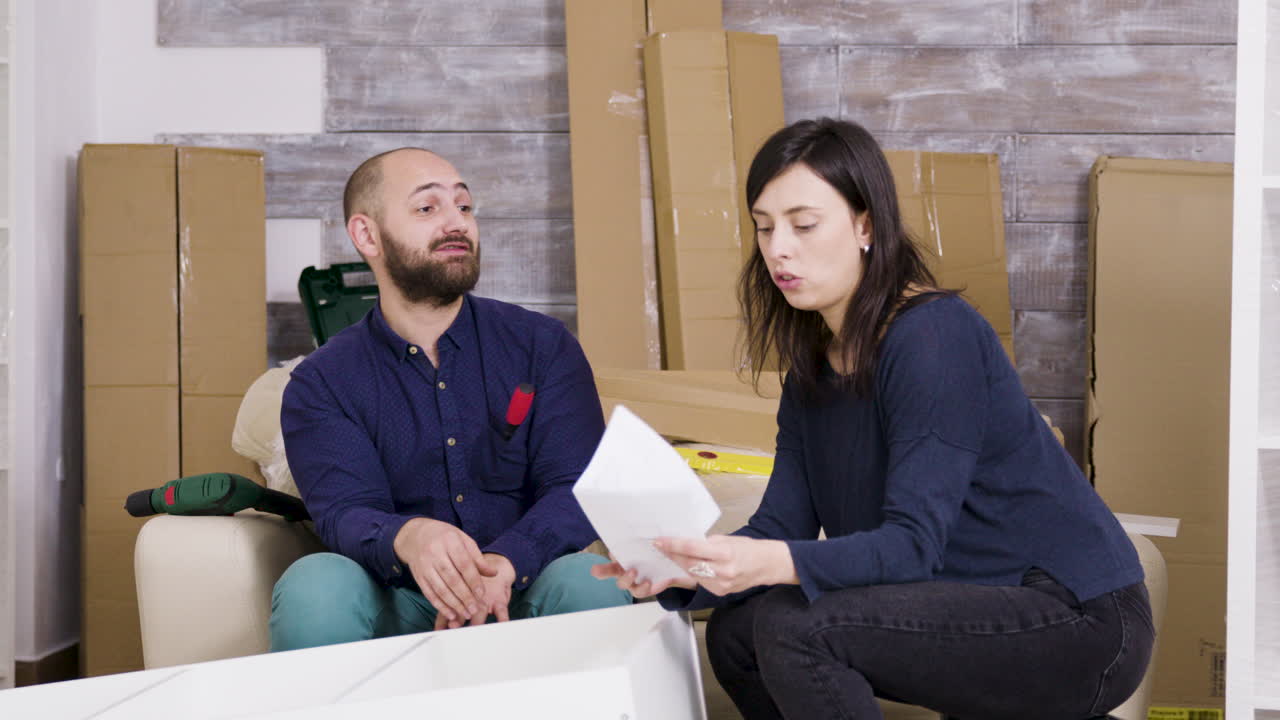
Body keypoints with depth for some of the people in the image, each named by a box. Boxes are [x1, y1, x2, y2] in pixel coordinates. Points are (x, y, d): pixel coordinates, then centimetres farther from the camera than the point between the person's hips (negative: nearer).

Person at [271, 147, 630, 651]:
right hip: (401, 608, -1)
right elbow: (344, 511, -9)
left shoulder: (544, 346, 7)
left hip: (523, 597, 1)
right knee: (313, 586, -31)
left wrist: (506, 562, -27)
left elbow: (576, 486, -4)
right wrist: (407, 538, -36)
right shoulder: (320, 384, 5)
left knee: (591, 581, -32)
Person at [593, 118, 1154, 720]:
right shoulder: (812, 370, 9)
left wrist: (771, 564, -40)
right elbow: (780, 531, 0)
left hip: (1080, 623, -8)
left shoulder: (935, 337, -18)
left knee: (795, 626, -23)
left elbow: (912, 546, -25)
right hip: (977, 606, 8)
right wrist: (679, 571, -19)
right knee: (736, 633, 1)